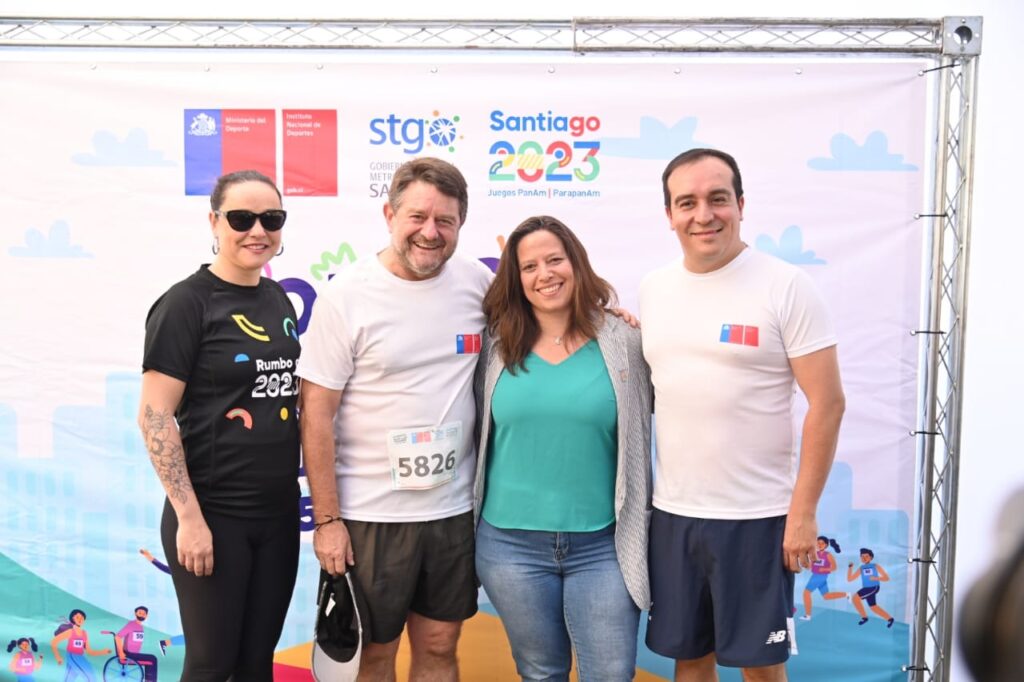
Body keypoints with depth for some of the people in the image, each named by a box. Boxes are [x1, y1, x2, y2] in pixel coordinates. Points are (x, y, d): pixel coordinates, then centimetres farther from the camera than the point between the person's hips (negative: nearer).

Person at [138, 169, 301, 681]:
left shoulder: (279, 300, 9)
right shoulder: (187, 303, -11)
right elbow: (154, 416, -15)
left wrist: (310, 502, 14)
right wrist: (189, 517, -18)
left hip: (279, 512, 6)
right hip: (213, 515, -6)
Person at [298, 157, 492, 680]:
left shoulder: (478, 280, 0)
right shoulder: (347, 295, -11)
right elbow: (316, 414, -9)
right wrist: (326, 519, -10)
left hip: (455, 509, 3)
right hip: (369, 515, -3)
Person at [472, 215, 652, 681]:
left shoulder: (625, 341, -3)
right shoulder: (498, 347, 0)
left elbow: (639, 436, 4)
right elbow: (478, 435, 10)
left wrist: (636, 533, 2)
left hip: (602, 545, -1)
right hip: (511, 543, 1)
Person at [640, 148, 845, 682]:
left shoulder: (785, 286, -9)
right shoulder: (653, 289, 6)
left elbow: (827, 402, -10)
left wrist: (804, 510, -12)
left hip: (756, 516, -4)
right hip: (670, 513, 5)